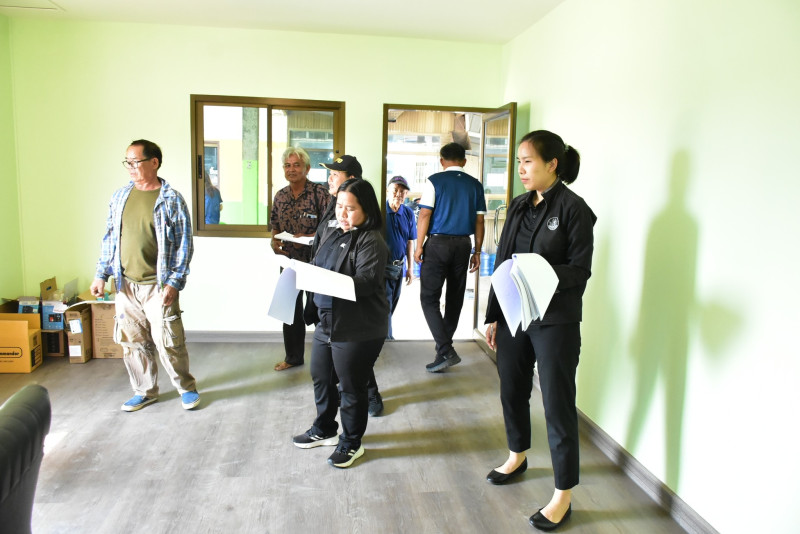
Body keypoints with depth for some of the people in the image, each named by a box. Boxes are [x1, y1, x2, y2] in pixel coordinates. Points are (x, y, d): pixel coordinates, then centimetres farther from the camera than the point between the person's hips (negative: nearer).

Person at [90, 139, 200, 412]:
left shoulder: (171, 200, -7)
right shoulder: (120, 196, 8)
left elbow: (184, 245, -7)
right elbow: (110, 238, 15)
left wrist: (174, 283, -13)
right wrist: (101, 274, 9)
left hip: (158, 286, -5)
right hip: (126, 285, 5)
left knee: (168, 342, -2)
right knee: (133, 342, 12)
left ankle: (187, 387, 20)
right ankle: (145, 391, 29)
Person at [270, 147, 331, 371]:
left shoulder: (320, 193, -12)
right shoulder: (280, 196, 6)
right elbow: (276, 226, 14)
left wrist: (307, 238, -26)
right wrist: (274, 241, -6)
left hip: (315, 260, -5)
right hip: (289, 260, 6)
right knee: (290, 310, 14)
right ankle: (293, 356, 30)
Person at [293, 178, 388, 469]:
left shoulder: (371, 241, -16)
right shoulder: (329, 232, 9)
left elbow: (366, 281, -26)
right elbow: (317, 267, 17)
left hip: (357, 329, -8)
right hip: (326, 322, 8)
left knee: (350, 387, 6)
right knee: (321, 378, 21)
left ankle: (351, 442, 27)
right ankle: (324, 430, 43)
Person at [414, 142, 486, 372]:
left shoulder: (434, 181, -4)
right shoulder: (475, 185, 6)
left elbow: (425, 216, -9)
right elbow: (479, 221, 5)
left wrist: (419, 246, -3)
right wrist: (477, 252, 11)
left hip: (437, 243, -4)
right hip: (463, 245, 4)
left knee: (429, 298, 0)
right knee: (455, 298, 12)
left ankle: (446, 351, -10)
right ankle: (444, 348, 22)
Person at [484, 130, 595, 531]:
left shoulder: (573, 209, -9)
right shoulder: (519, 206, 9)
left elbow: (581, 269, -11)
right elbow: (501, 263, 11)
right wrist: (493, 315, 11)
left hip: (555, 322, -6)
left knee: (558, 404, 1)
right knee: (511, 389, 18)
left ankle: (563, 496, 15)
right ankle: (517, 456, 43)